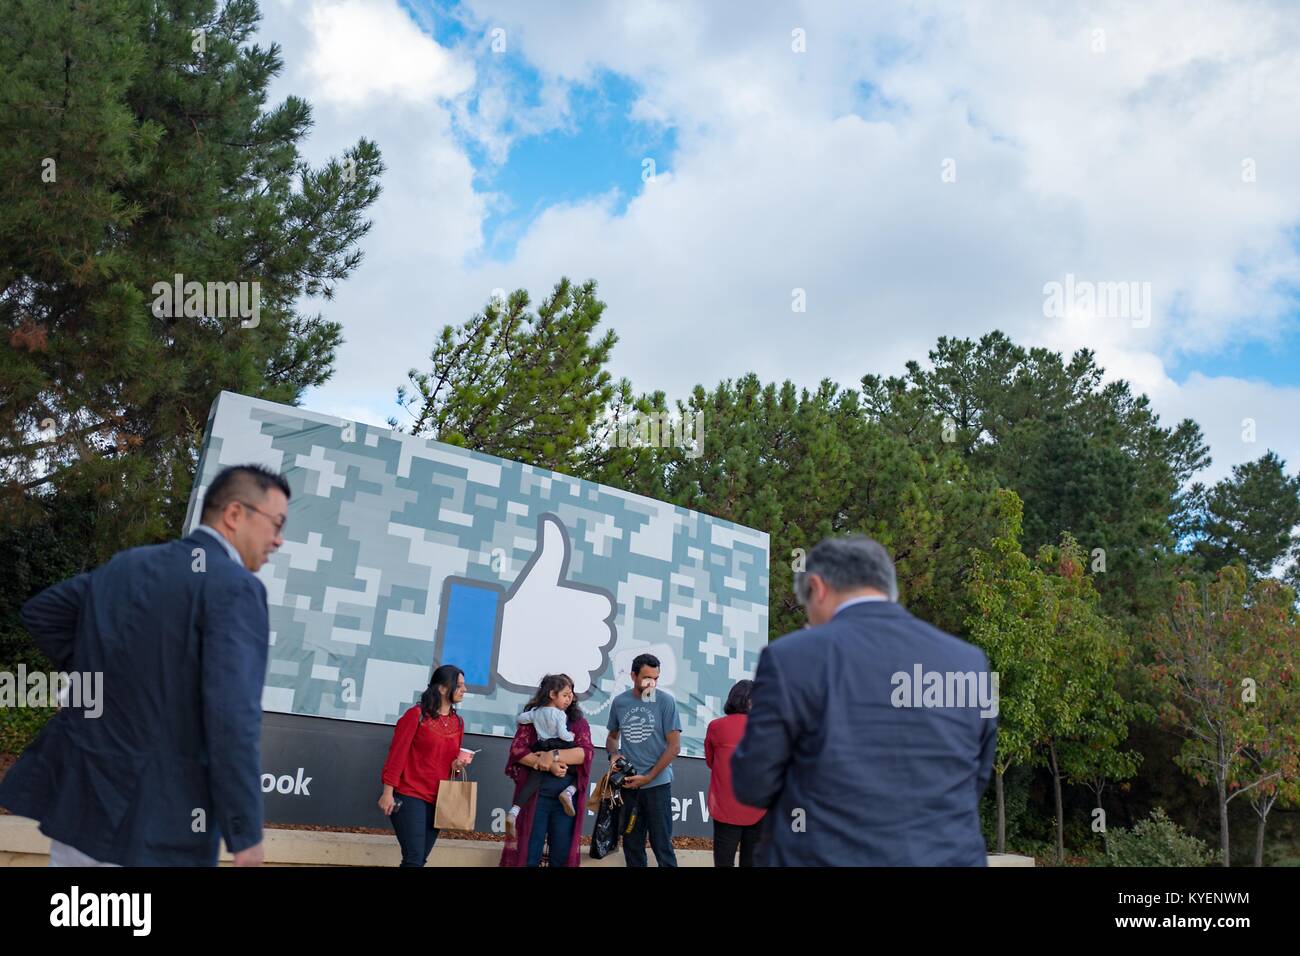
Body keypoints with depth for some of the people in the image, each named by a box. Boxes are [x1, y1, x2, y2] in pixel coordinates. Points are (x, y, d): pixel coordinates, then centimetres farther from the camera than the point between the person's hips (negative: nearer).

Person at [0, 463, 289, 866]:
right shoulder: (237, 588, -16)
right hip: (159, 821, -7)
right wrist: (245, 833, -18)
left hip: (78, 795, 7)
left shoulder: (127, 564, 9)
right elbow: (232, 716, -24)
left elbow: (40, 611, 23)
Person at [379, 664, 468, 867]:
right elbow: (397, 754, -9)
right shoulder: (416, 714, -8)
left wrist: (457, 765, -3)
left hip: (437, 800, 6)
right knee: (414, 859, -12)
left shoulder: (458, 722, 10)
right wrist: (388, 792, -13)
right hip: (410, 796, -6)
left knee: (421, 859, 9)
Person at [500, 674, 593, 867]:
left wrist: (554, 756, -17)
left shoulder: (578, 722, 10)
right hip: (534, 792, -2)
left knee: (562, 853, 5)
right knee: (528, 851, 0)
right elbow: (517, 750, -5)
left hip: (566, 796, 2)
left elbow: (586, 751, -5)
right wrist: (548, 765, -16)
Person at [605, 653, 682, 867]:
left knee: (661, 844, -1)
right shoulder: (619, 702, 3)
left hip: (657, 783, -3)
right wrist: (613, 754, -4)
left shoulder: (665, 701, -7)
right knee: (631, 844, 13)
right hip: (628, 783, 4)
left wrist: (648, 777, -10)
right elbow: (612, 736, 18)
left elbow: (674, 746, -8)